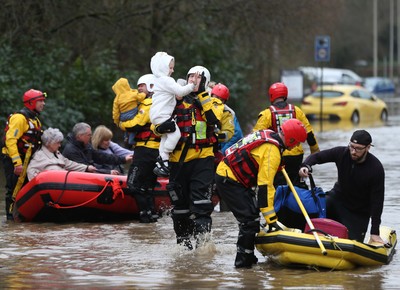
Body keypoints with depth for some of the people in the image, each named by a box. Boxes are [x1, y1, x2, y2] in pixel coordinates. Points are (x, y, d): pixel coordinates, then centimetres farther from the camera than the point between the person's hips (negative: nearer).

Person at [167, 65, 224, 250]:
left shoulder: (212, 101, 9)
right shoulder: (177, 101, 13)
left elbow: (214, 117, -13)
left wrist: (202, 94, -12)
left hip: (203, 158, -3)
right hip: (179, 159, 3)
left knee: (201, 206, -15)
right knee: (180, 203, 9)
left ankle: (202, 239, -18)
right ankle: (183, 240, 21)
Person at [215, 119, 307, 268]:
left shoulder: (269, 134, 6)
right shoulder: (272, 151, -23)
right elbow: (265, 186, -26)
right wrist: (271, 219, -26)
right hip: (228, 181, -10)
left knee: (252, 213, 16)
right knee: (249, 218, -11)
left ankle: (247, 256, 23)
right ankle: (242, 261, -7)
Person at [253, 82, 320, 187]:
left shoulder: (267, 114, -7)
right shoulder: (296, 111, 3)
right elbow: (309, 132, 7)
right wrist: (315, 150, 19)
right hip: (296, 155, 3)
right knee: (297, 185, 15)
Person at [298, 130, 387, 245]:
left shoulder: (376, 168, -23)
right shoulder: (342, 153, -14)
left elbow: (377, 201, -20)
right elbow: (316, 157, -2)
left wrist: (375, 233, -21)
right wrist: (306, 166, -27)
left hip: (358, 213, -2)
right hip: (337, 198, 2)